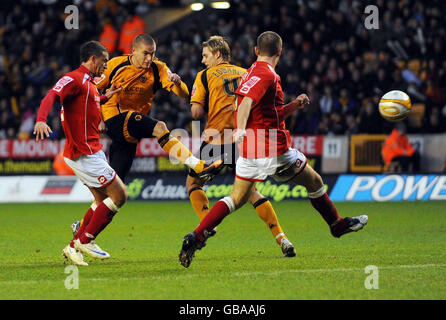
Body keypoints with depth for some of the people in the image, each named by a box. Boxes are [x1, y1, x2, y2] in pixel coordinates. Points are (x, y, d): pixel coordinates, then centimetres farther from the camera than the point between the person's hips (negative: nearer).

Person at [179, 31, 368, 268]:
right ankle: (337, 224, 30)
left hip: (249, 150, 8)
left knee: (237, 198, 5)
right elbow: (246, 103, -28)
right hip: (274, 150, -8)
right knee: (314, 182, 13)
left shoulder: (251, 73, 18)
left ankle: (196, 236, -11)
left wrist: (294, 105, 22)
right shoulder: (267, 74, -11)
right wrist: (240, 129, -41)